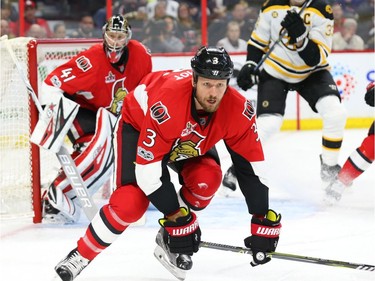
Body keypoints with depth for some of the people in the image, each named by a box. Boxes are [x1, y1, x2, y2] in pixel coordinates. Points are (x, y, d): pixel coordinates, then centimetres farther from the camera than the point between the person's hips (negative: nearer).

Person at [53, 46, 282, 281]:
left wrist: (264, 221, -22)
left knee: (207, 178, -24)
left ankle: (169, 242, -1)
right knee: (132, 201, -21)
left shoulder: (238, 110, -31)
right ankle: (81, 255, 1)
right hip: (139, 126, -4)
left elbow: (252, 165, -20)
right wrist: (176, 217, -32)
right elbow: (148, 168, -37)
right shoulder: (167, 103, -43)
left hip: (192, 138, 4)